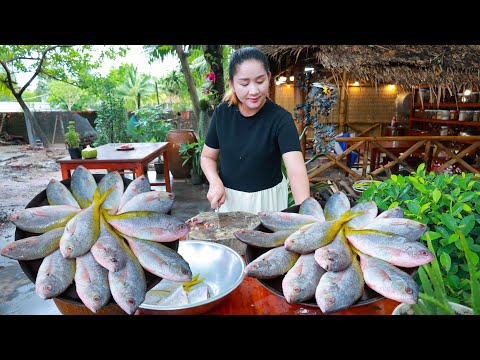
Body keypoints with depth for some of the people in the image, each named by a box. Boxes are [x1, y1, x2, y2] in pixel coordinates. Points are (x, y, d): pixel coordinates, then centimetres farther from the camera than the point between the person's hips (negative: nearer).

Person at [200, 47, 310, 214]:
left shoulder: (281, 118, -19)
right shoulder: (222, 113, -9)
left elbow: (296, 169, -31)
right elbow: (207, 157, 1)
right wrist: (215, 182, -19)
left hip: (268, 198, -2)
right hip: (229, 198, 3)